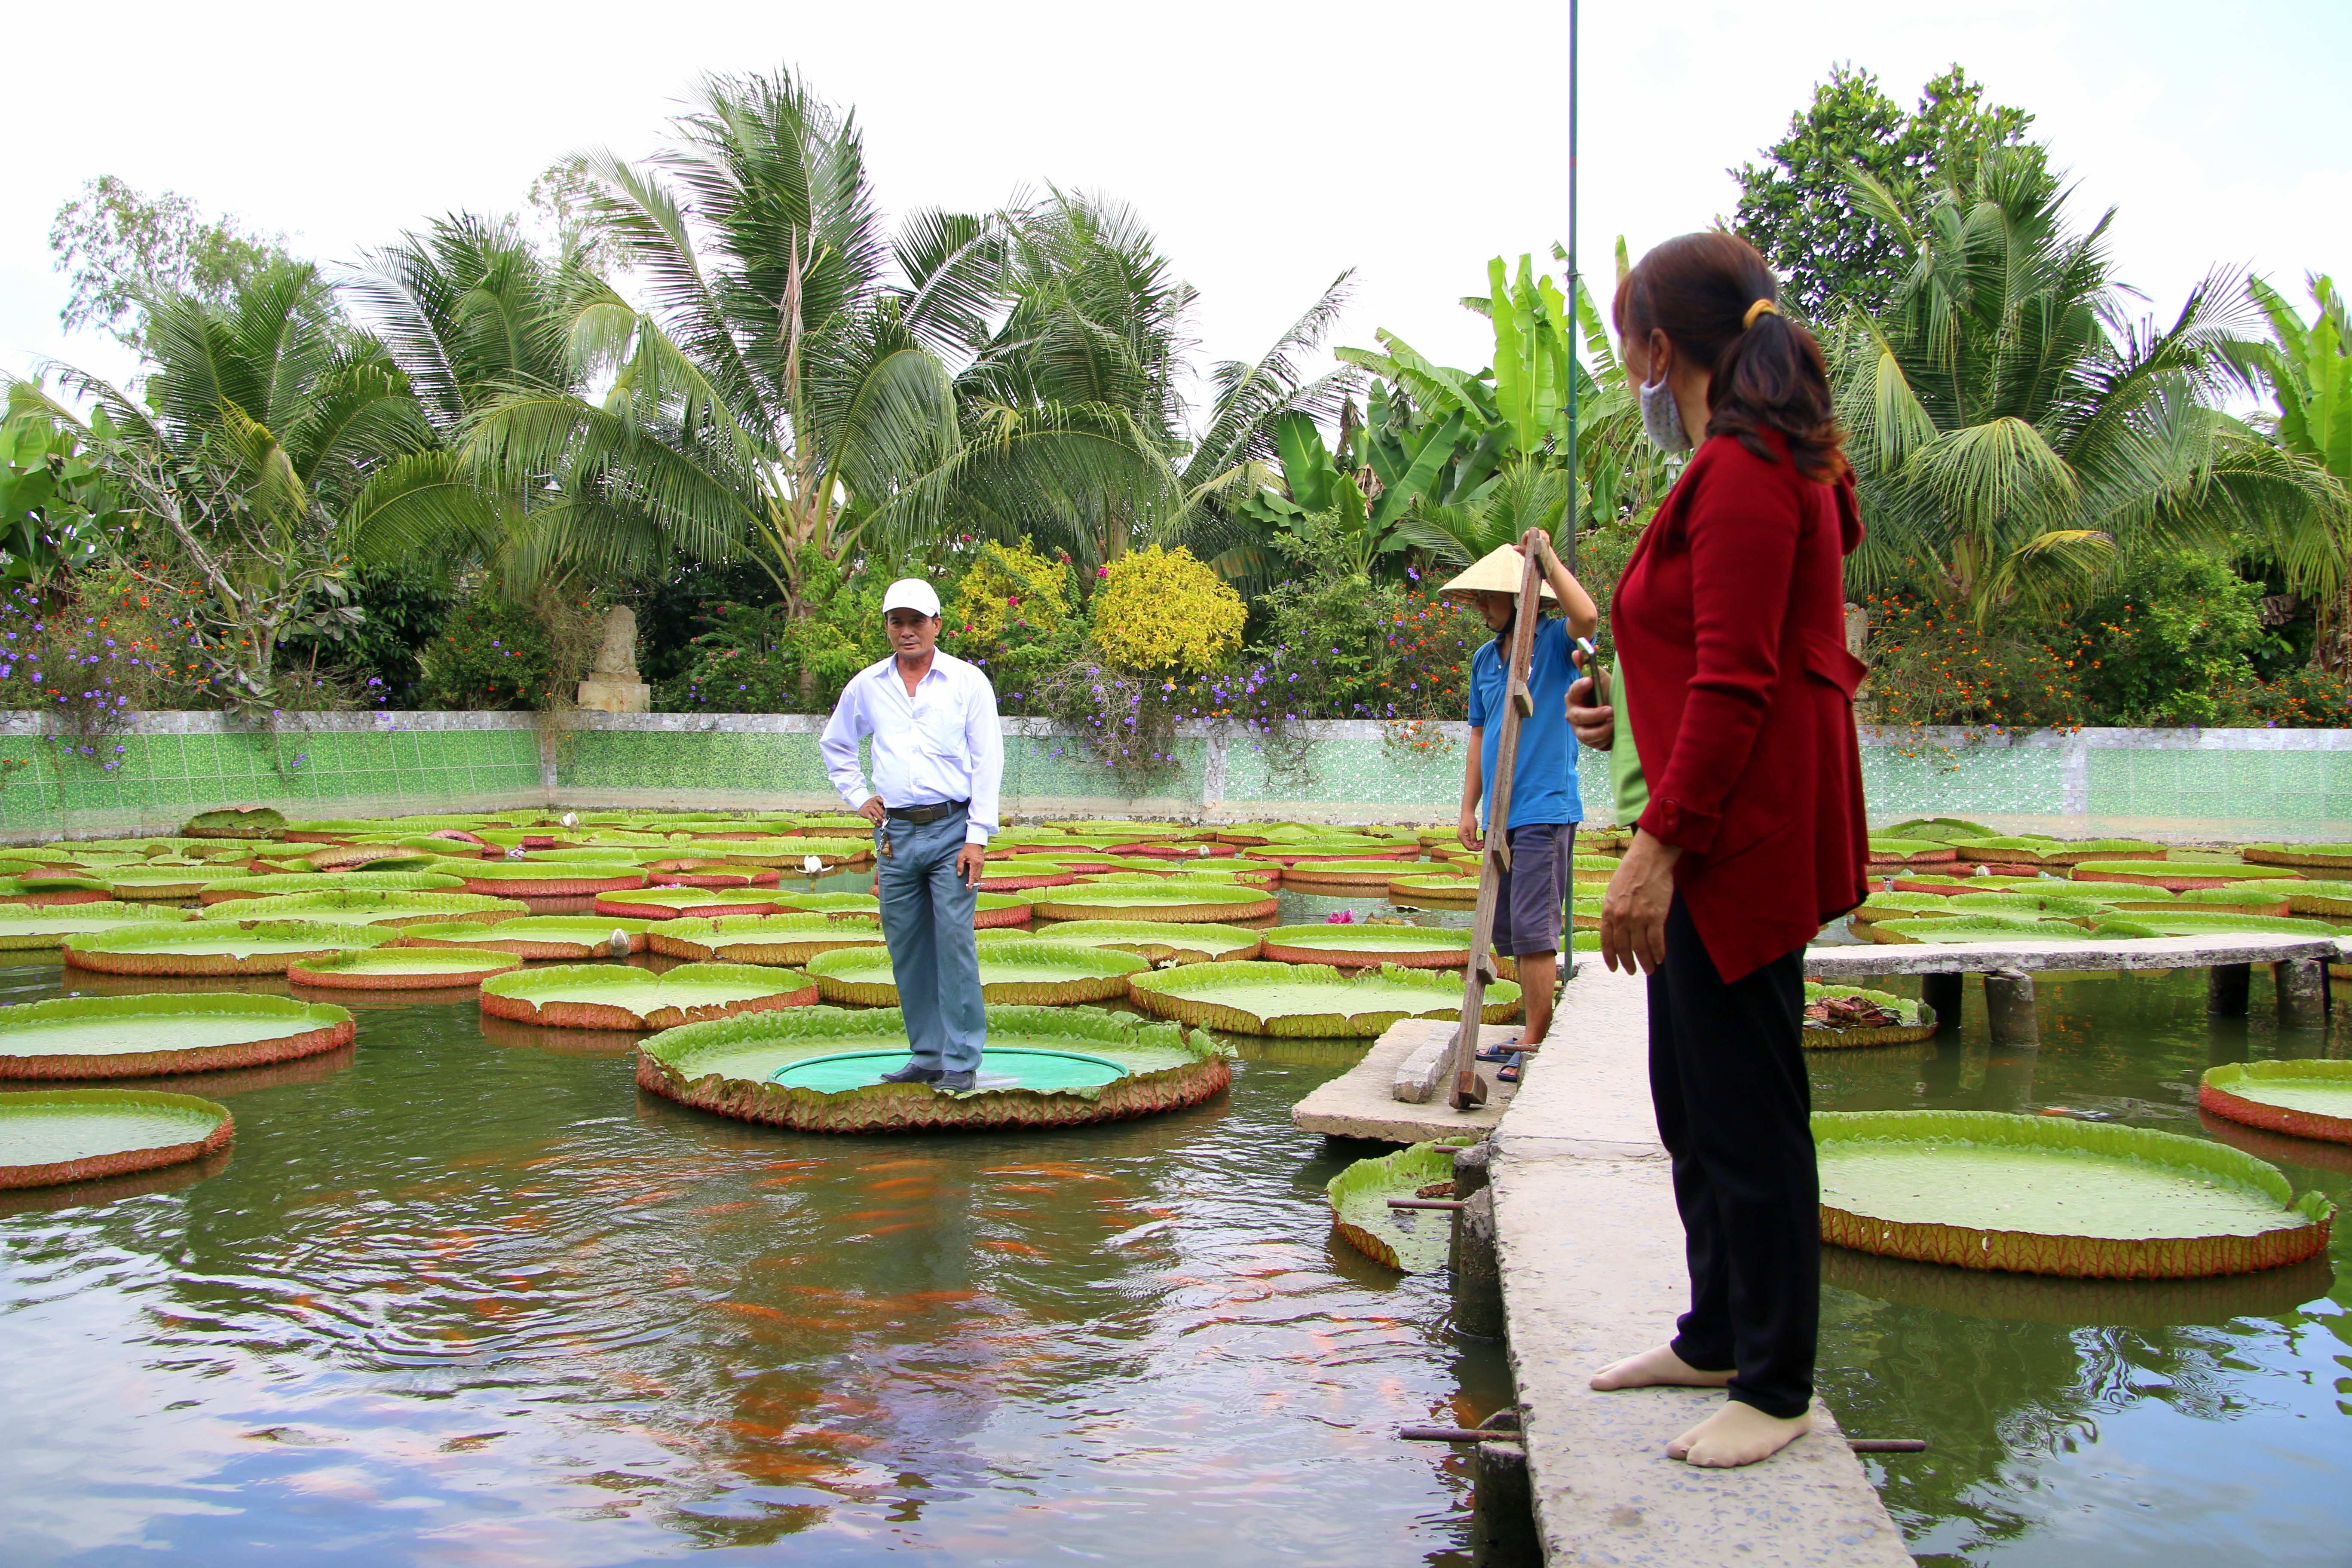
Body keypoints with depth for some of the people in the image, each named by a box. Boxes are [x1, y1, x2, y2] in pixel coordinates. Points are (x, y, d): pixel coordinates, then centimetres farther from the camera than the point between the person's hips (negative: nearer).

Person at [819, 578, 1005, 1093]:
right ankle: (927, 1056, 15)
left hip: (951, 829, -4)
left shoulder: (968, 682, 1)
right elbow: (835, 745, 28)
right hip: (895, 832, 4)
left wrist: (978, 837, -10)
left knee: (955, 943, -9)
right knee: (907, 949, 6)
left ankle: (962, 1061, -3)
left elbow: (988, 761, -3)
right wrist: (857, 796, 14)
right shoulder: (866, 686, 11)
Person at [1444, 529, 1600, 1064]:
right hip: (1500, 815, 8)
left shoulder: (1554, 642, -5)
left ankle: (1536, 1043, -4)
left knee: (1532, 930, -11)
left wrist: (1546, 557, -22)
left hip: (1545, 812, -8)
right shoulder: (1484, 659, 14)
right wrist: (1470, 808, 14)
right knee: (1507, 930, 13)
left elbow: (1587, 617, -29)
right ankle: (1537, 1031, 24)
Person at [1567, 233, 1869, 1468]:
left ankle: (1774, 1389, 11)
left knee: (1746, 1112, -1)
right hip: (1726, 836, 11)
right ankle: (1718, 1336, 33)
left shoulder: (1742, 473, -15)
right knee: (1692, 1101, 19)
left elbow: (1736, 684, -22)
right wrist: (1631, 714, 16)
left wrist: (1659, 844, -23)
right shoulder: (1772, 465, 17)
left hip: (1739, 839, -11)